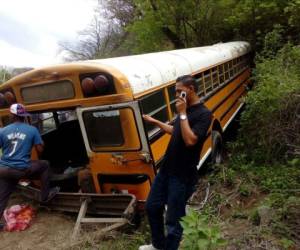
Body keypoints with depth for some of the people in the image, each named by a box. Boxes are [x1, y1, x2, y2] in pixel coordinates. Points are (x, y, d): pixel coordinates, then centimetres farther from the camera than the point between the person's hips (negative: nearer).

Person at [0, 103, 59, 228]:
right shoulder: (32, 130, -4)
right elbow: (40, 150, 0)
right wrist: (41, 143, 20)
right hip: (22, 169, -3)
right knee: (44, 165, 22)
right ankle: (45, 196, 28)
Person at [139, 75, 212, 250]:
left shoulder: (204, 114, -16)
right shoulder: (185, 110, 9)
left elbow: (190, 140, -28)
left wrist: (183, 114, -21)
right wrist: (155, 122, 23)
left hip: (183, 176, -9)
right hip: (167, 169, 9)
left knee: (173, 220, 3)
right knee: (152, 207, 19)